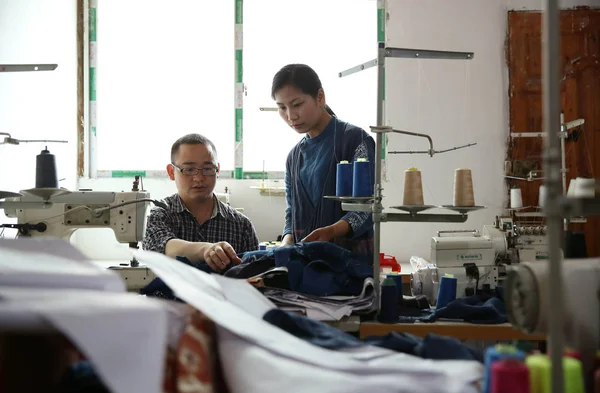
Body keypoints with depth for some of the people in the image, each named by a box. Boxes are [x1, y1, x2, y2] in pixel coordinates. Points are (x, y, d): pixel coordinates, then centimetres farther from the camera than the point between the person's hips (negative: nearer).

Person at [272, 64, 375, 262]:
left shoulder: (356, 140, -3)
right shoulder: (294, 156, 16)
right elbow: (292, 212, 15)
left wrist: (331, 231, -27)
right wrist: (288, 240, -7)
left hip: (352, 254, -5)